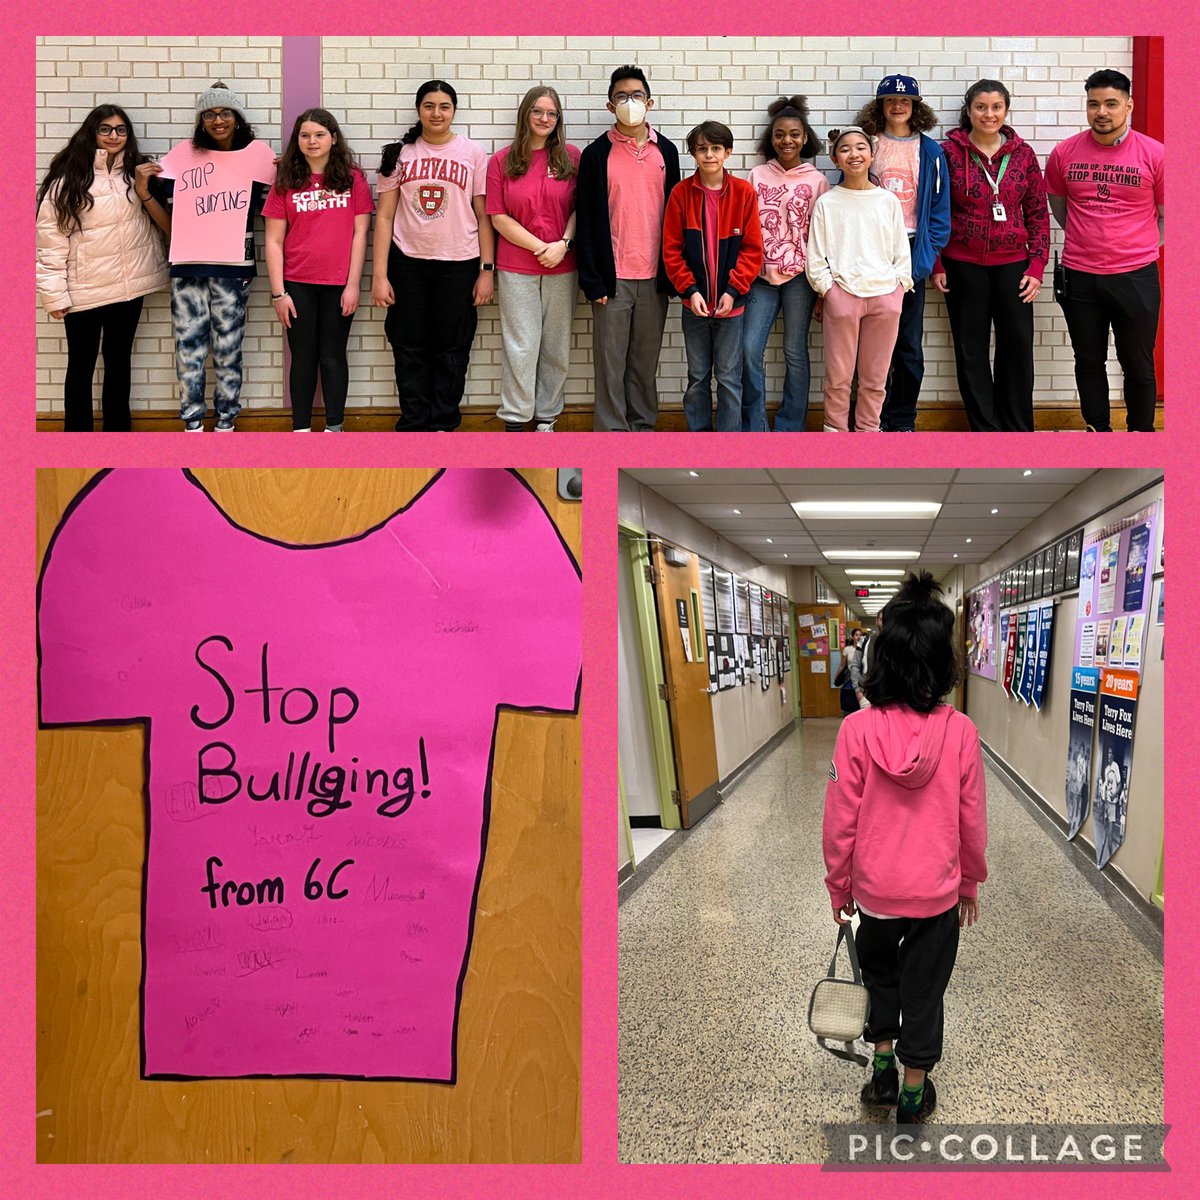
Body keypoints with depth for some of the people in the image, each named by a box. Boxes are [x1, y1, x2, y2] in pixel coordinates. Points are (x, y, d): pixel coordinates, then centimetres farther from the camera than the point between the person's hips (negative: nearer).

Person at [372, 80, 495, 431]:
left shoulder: (472, 153, 2)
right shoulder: (399, 154, 5)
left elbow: (483, 216, 3)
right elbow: (385, 216, 3)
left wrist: (487, 270, -3)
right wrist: (379, 274, -3)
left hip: (458, 264, -1)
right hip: (407, 263, 1)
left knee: (451, 350, 5)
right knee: (410, 349, 4)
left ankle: (443, 426, 16)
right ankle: (413, 425, 14)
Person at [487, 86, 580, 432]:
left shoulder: (571, 157, 3)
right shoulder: (502, 161, 1)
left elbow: (579, 208, 3)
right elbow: (498, 218, -2)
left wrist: (563, 244, -13)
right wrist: (539, 247, -10)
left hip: (562, 267, 1)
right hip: (516, 268, -1)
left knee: (556, 347, 7)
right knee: (521, 347, 0)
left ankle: (546, 418, 17)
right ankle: (514, 421, 8)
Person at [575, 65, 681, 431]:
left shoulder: (666, 151, 8)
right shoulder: (596, 154, 0)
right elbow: (585, 222, -3)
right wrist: (592, 280, -9)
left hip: (654, 276, 3)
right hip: (613, 277, -2)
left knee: (646, 360, 10)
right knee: (611, 360, 1)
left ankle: (643, 424, 20)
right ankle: (612, 428, 8)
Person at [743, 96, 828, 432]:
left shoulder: (817, 181, 3)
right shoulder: (757, 176, 7)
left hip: (799, 277, -1)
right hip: (761, 276, 1)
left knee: (795, 353, 4)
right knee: (749, 351, -6)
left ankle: (789, 429, 15)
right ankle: (752, 428, 8)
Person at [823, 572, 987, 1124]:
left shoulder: (857, 730, -19)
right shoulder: (960, 732, -16)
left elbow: (840, 821, -11)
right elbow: (972, 819, -5)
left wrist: (838, 886, 4)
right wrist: (971, 882, 12)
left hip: (874, 889, 0)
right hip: (938, 892, 0)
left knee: (878, 972, 27)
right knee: (924, 988, 17)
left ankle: (882, 1068, 32)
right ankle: (913, 1095, 31)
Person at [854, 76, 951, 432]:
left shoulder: (930, 151, 8)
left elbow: (940, 205, 7)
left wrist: (930, 250, -5)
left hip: (911, 254, 1)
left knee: (910, 346, 3)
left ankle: (903, 421, 12)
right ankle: (876, 420, 10)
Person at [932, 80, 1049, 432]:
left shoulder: (1022, 153, 4)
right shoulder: (949, 151, -2)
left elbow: (1038, 213, 6)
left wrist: (1037, 266, -1)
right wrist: (936, 265, -3)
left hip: (1012, 264, 2)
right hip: (963, 266, -1)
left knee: (1018, 347, 3)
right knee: (971, 350, 5)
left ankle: (1018, 428, 15)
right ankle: (984, 426, 15)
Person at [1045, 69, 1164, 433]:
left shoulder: (1154, 154, -4)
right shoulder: (1064, 153, 1)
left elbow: (1165, 215, 7)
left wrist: (1141, 249, 3)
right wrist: (1089, 239, 11)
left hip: (1135, 277, -2)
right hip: (1079, 277, 2)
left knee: (1138, 365, 6)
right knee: (1089, 362, 12)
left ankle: (1141, 431, 21)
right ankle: (1098, 430, 25)